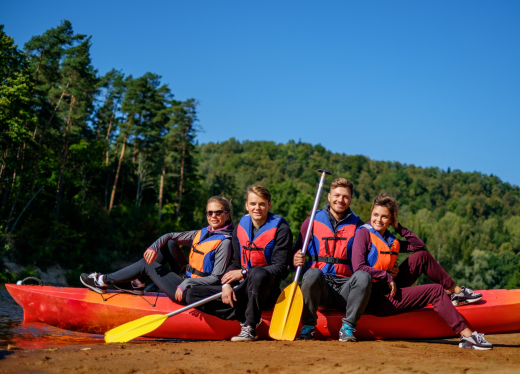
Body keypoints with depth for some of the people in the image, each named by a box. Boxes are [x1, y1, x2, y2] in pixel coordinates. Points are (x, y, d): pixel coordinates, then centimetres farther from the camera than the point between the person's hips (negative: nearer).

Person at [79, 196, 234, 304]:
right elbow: (170, 236, 13)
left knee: (148, 265, -2)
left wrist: (185, 285, -24)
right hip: (187, 283, 8)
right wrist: (154, 247, -7)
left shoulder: (224, 242, -16)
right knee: (169, 244, 5)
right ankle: (136, 283, 9)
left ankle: (103, 281, 13)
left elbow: (216, 278, -21)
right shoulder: (201, 233, 9)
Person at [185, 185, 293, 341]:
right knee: (193, 294, -8)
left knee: (258, 273, -41)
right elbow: (235, 263, 12)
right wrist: (226, 284, -9)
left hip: (268, 291, -6)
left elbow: (280, 268, -14)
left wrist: (244, 273, -20)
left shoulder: (280, 229, -7)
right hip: (243, 290, 6)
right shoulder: (240, 228, 10)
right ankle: (245, 318, -17)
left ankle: (250, 328, -24)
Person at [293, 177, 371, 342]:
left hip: (345, 287, 1)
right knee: (313, 274, -35)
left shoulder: (357, 224, 13)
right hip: (318, 285, -1)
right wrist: (296, 260, -15)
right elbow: (297, 251, 9)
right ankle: (308, 327, -17)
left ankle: (347, 327, -17)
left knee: (364, 277, -31)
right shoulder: (313, 221, 11)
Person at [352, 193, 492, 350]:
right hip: (375, 299, -8)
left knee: (422, 255, 9)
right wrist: (387, 277, -17)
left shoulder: (390, 240, 14)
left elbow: (419, 245, 17)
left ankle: (457, 291, 16)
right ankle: (466, 335, -16)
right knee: (436, 291, -12)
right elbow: (358, 267, -21)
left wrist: (398, 227, 10)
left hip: (389, 289, 8)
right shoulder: (364, 233, -9)